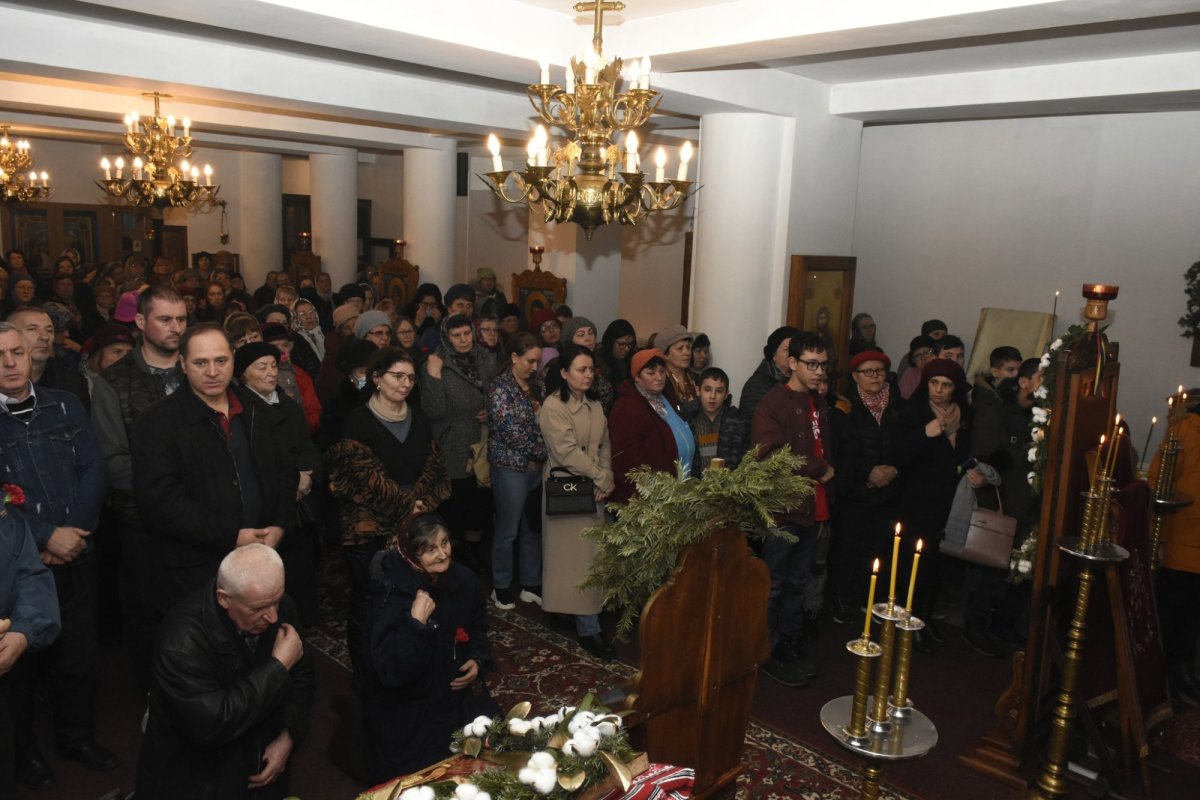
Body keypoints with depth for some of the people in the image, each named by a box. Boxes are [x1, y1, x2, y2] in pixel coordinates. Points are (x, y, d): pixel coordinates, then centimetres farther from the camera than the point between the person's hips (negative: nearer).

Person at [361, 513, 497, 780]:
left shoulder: (463, 580, -5)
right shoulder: (391, 593, -23)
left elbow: (478, 629, 14)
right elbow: (389, 671, -28)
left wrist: (478, 661, -4)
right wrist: (416, 623, -34)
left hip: (459, 692, 5)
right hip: (405, 708, -5)